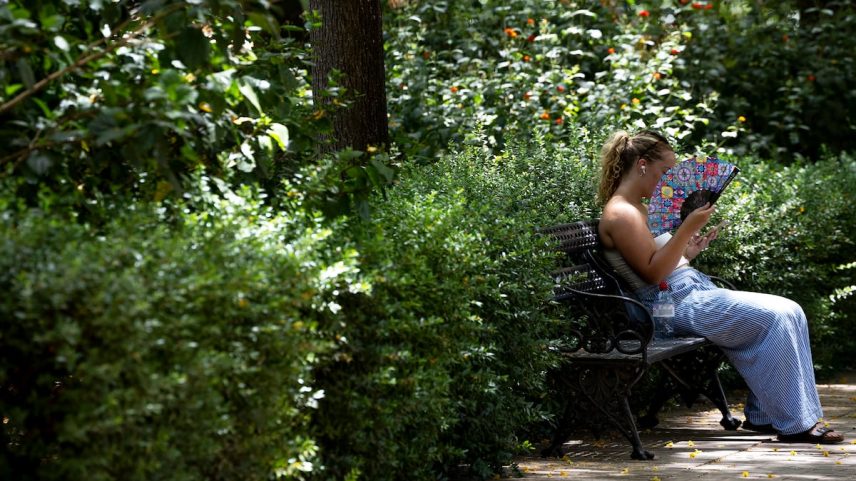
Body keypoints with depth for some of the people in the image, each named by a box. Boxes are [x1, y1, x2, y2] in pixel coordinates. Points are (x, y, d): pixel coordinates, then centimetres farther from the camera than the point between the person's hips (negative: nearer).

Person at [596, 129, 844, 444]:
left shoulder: (638, 209, 20)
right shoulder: (619, 214, -11)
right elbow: (652, 273, -18)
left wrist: (689, 250, 11)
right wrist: (687, 228, -21)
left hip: (697, 291, 10)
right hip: (677, 305, -10)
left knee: (789, 313, -2)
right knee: (777, 318, -21)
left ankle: (763, 414, -2)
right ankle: (796, 424, -16)